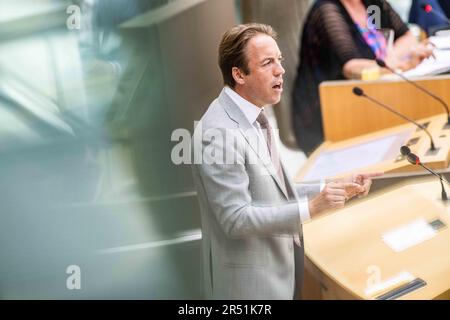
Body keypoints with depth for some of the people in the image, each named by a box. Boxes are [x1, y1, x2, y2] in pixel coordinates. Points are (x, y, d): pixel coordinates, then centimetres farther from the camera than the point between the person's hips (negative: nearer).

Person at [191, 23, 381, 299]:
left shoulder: (254, 118, 7)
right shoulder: (219, 132, -22)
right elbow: (236, 219, -24)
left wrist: (335, 190, 2)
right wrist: (311, 208, -29)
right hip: (250, 283, -9)